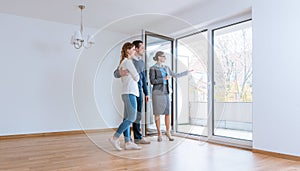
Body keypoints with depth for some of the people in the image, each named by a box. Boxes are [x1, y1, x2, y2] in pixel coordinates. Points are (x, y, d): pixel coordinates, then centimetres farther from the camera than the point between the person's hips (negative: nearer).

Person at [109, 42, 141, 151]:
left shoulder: (123, 62, 21)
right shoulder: (128, 62, -8)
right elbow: (136, 77, -8)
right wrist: (137, 77, 14)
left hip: (127, 93, 10)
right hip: (129, 92, -10)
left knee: (127, 118, 5)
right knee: (132, 118, -10)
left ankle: (128, 142, 7)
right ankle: (115, 138, -6)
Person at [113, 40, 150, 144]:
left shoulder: (142, 62, 17)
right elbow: (115, 73, -11)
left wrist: (146, 93, 18)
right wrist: (120, 72, -35)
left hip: (139, 92, 7)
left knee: (137, 115, 11)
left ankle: (138, 137, 19)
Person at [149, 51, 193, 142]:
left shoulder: (166, 68, 14)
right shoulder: (153, 68, -4)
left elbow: (176, 75, 19)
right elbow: (152, 81, -13)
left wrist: (187, 72, 22)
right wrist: (164, 78, -15)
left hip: (166, 93, 5)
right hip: (157, 92, -5)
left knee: (168, 112, 2)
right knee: (157, 113, -1)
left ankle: (168, 132, 16)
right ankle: (159, 133, 10)